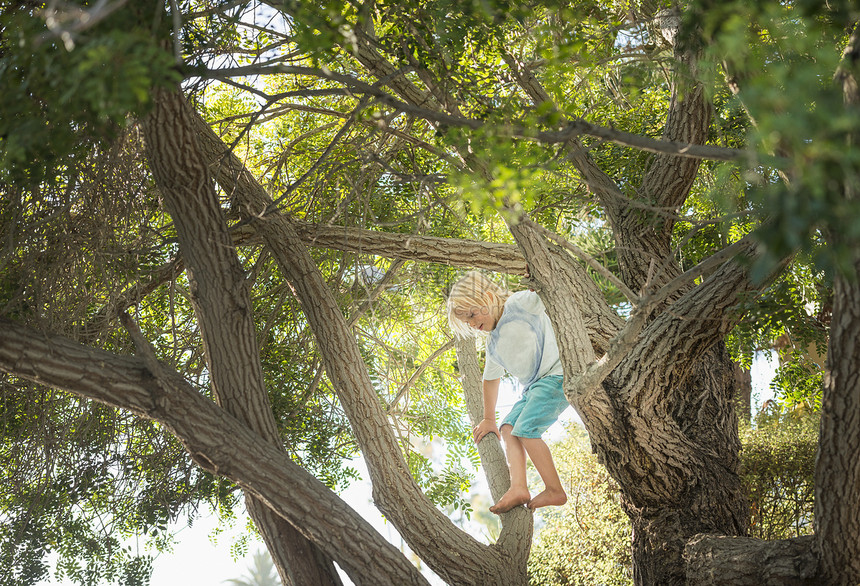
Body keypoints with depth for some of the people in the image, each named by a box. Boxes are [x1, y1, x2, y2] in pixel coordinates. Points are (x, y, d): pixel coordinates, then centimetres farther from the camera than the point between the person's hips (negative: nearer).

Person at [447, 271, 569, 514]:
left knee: (525, 429, -17)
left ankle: (555, 490, -9)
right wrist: (488, 420, 30)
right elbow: (491, 379, 27)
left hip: (557, 375, -9)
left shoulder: (520, 303, -9)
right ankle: (519, 488, -17)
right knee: (508, 427, -4)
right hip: (534, 387, 9)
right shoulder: (493, 344, 17)